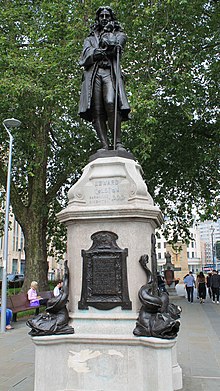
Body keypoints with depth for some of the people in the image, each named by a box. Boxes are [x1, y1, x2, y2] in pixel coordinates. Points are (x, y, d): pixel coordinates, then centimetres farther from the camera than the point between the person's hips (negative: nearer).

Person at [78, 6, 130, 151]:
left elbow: (115, 45, 3)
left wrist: (97, 52, 11)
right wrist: (107, 50, 5)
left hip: (111, 72, -2)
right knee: (96, 110, -15)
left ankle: (118, 143, -28)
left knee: (111, 103, -27)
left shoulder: (119, 34, 28)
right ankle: (105, 146, -21)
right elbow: (87, 56, 10)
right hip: (93, 73, 2)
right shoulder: (90, 38, 32)